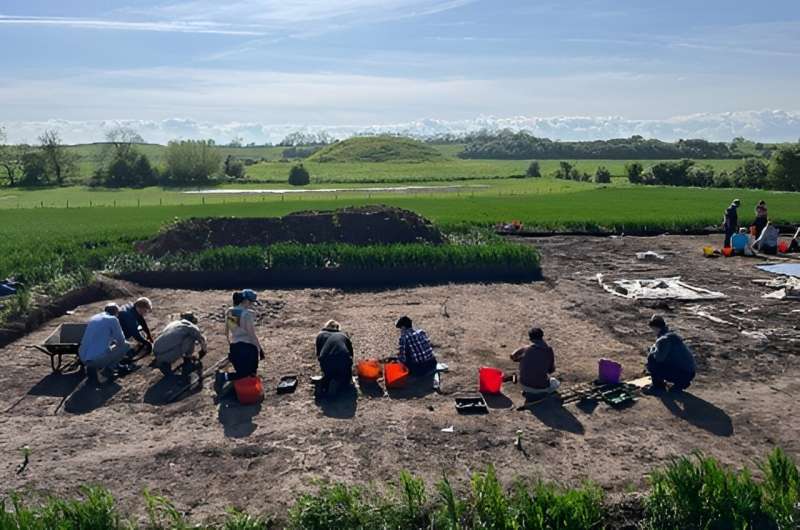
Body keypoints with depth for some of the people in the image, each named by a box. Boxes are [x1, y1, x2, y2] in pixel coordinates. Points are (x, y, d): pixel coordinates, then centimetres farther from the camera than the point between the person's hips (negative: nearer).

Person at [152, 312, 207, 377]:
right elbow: (202, 339, 22)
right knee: (192, 336, 6)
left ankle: (163, 363, 17)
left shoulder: (172, 323, 27)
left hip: (156, 354, 6)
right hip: (170, 356, -6)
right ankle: (187, 362, 16)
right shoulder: (190, 326, 9)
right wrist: (203, 350, 45)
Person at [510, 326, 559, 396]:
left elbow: (513, 357, 16)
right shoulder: (549, 350, -8)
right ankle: (540, 393, 5)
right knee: (555, 382, 29)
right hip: (541, 388, -1)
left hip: (524, 385, 1)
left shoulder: (525, 349, -5)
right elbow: (551, 370, 4)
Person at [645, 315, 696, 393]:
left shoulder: (664, 339, -17)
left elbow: (659, 357, -27)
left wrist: (652, 349, -7)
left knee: (651, 359, -12)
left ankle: (658, 386, 1)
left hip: (683, 374, -10)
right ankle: (681, 383, 18)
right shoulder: (672, 334, 15)